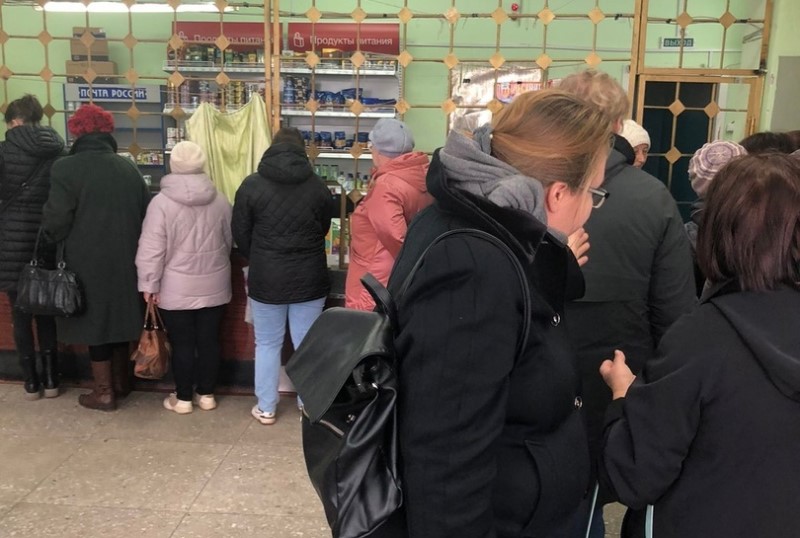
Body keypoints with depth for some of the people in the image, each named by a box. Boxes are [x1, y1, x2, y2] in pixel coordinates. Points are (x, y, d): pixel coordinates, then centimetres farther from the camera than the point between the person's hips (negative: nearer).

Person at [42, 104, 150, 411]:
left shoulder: (66, 168, -12)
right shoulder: (128, 168, 3)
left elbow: (56, 223, -14)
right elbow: (147, 215, 6)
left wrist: (55, 236, 7)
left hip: (88, 263, -5)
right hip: (125, 260, 5)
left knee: (95, 319, 7)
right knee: (119, 315, 18)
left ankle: (104, 392, 15)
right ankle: (120, 380, 32)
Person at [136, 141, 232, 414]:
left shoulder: (162, 202, -13)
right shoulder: (219, 200, 0)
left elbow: (151, 249, -13)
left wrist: (149, 284, -3)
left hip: (177, 289, -3)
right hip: (214, 286, 4)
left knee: (182, 343, 7)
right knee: (209, 340, 11)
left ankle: (183, 398, 18)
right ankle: (207, 394, 23)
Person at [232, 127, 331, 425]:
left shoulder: (252, 185, -6)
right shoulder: (318, 186, -1)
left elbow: (240, 235, 1)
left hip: (266, 279, -1)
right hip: (309, 278, 1)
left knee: (267, 344, 12)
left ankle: (266, 409, 22)